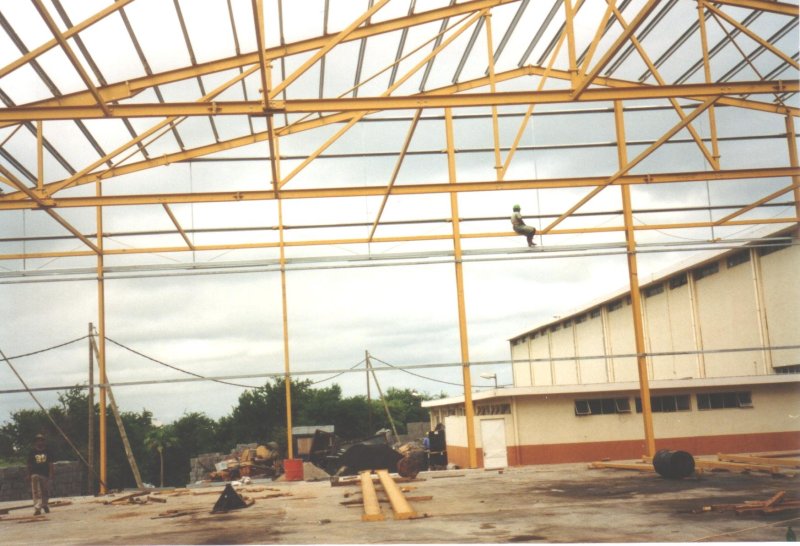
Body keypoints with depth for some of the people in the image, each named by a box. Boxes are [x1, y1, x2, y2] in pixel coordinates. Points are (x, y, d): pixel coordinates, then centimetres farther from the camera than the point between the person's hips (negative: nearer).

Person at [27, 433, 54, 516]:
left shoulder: (48, 451, 5)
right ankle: (37, 508, -16)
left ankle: (45, 505, 28)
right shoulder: (32, 452, 4)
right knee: (36, 492, -10)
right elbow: (29, 465, 7)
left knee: (45, 492, 10)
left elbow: (50, 463, 6)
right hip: (35, 474, -2)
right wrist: (29, 475, 3)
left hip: (45, 474, 2)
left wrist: (51, 473, -1)